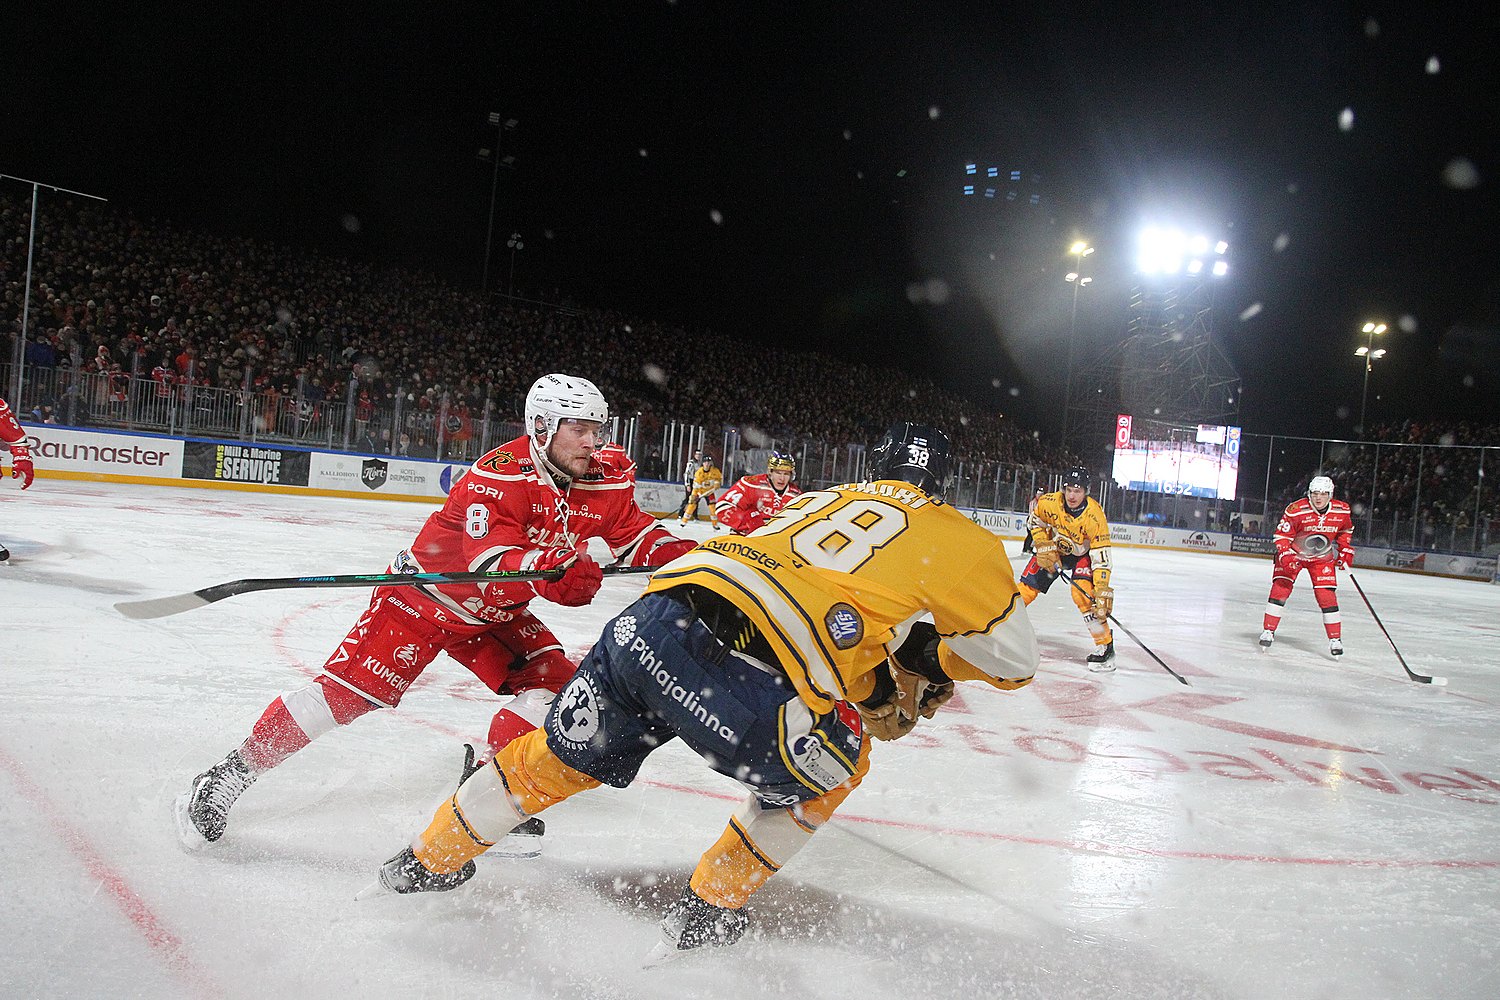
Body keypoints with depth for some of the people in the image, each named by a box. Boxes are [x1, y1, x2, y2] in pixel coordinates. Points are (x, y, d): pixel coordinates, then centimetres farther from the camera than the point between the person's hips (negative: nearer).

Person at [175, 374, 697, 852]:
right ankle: (228, 775, -1)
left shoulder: (605, 486, -7)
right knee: (354, 685, -15)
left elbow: (639, 540, -3)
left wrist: (688, 555, -23)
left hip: (494, 615, 7)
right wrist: (551, 566, -56)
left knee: (556, 683, -6)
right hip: (427, 594, -7)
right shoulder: (499, 475, -28)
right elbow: (489, 563, -37)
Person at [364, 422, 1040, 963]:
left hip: (645, 621, 6)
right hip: (728, 668, -6)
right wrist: (934, 662, 37)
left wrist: (877, 685, 40)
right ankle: (704, 916, 26)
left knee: (562, 758, 28)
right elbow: (1014, 658, 21)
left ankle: (424, 867, 43)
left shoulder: (820, 499, 32)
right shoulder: (954, 537, 15)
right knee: (824, 769, 23)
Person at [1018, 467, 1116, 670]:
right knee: (1027, 588, -3)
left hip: (1082, 554, -3)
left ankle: (1105, 646, -12)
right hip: (1052, 548, 3)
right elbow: (1035, 518, -2)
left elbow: (1101, 557, -31)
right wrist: (1043, 545, -14)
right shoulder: (1049, 502, -26)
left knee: (1084, 594, -23)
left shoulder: (1095, 516, -32)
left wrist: (1102, 590, -36)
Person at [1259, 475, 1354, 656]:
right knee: (1280, 588, -12)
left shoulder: (1342, 511, -14)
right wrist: (1286, 556, -31)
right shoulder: (1295, 510, -26)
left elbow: (1346, 530, 9)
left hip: (1322, 558, 2)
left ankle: (1335, 639, 5)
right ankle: (1268, 631, -2)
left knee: (1327, 596, -6)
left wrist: (1345, 550, 3)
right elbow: (1281, 536, -18)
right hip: (1293, 553, -2)